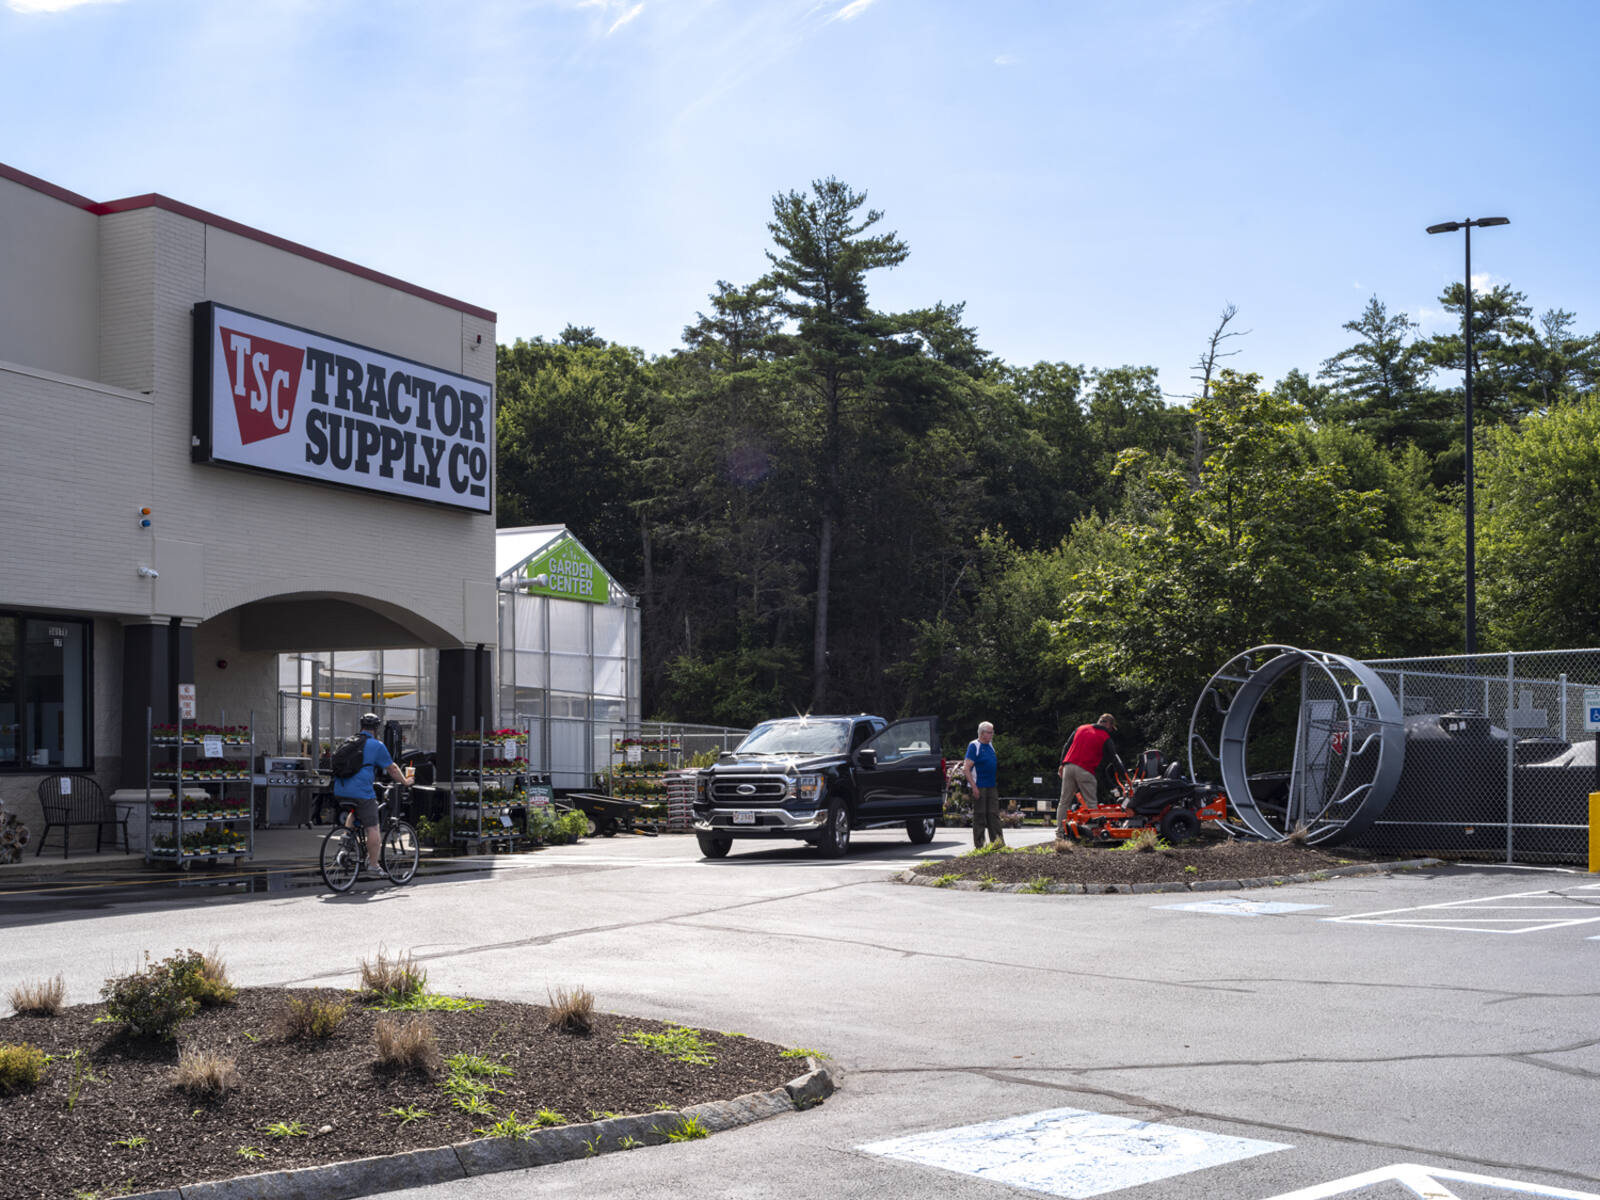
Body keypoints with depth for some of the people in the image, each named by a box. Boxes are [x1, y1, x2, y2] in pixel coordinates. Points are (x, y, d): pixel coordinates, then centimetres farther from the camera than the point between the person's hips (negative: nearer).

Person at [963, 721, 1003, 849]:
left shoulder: (990, 745, 15)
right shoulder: (974, 746, -9)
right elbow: (966, 768, -14)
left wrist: (996, 782, 18)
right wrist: (974, 787, -20)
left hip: (992, 786, 7)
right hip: (979, 787, -7)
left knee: (994, 815, 6)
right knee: (980, 816, -2)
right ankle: (979, 846, 2)